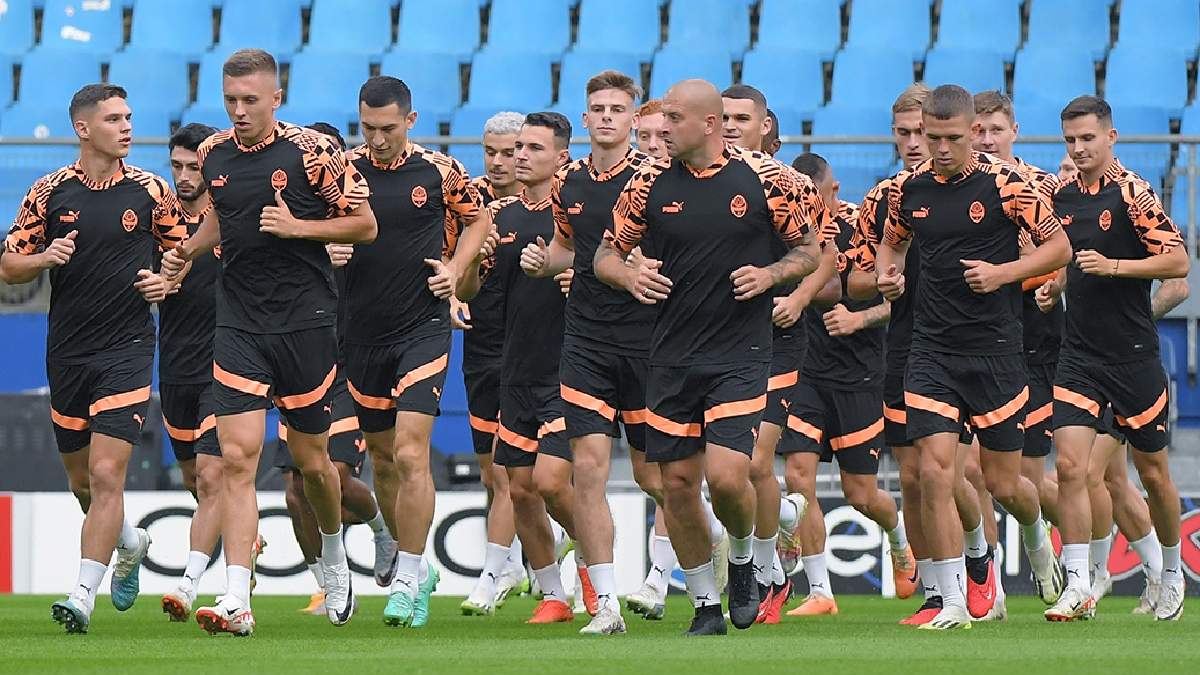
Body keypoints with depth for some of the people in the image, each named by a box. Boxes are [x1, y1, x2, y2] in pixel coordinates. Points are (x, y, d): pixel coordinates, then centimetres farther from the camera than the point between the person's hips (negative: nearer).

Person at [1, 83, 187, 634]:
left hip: (128, 348, -3)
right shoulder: (50, 192, 3)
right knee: (80, 479, 14)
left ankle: (83, 594, -15)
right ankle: (130, 543, 43)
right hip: (67, 354, 3)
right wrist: (45, 257, -14)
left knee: (106, 474, -15)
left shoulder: (152, 192, 0)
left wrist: (167, 282, -10)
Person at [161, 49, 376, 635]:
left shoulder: (313, 151, -9)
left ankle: (334, 559, 40)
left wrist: (297, 226, -17)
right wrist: (188, 251, 9)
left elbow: (364, 225, -5)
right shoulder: (213, 154, 6)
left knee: (311, 460, 9)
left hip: (305, 323, -3)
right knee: (237, 458, -11)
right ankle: (236, 601, -17)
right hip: (238, 325, 3)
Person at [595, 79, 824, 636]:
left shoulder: (766, 178, -4)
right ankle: (706, 603, 19)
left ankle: (743, 556, 17)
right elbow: (606, 255, 11)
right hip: (672, 356, 3)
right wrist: (628, 275, -10)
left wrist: (771, 274, -12)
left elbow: (811, 249, 6)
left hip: (740, 355, -3)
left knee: (726, 477, -16)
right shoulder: (650, 184, 2)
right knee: (677, 482, 3)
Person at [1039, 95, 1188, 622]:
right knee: (1069, 464, -11)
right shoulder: (1061, 197, 9)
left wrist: (1113, 266, -23)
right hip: (1078, 356, 4)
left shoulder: (1133, 194, -9)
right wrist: (1054, 284, 6)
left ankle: (1172, 574, 29)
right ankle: (1077, 585, -11)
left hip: (1133, 356, -4)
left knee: (1153, 472, 8)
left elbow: (1178, 261, -14)